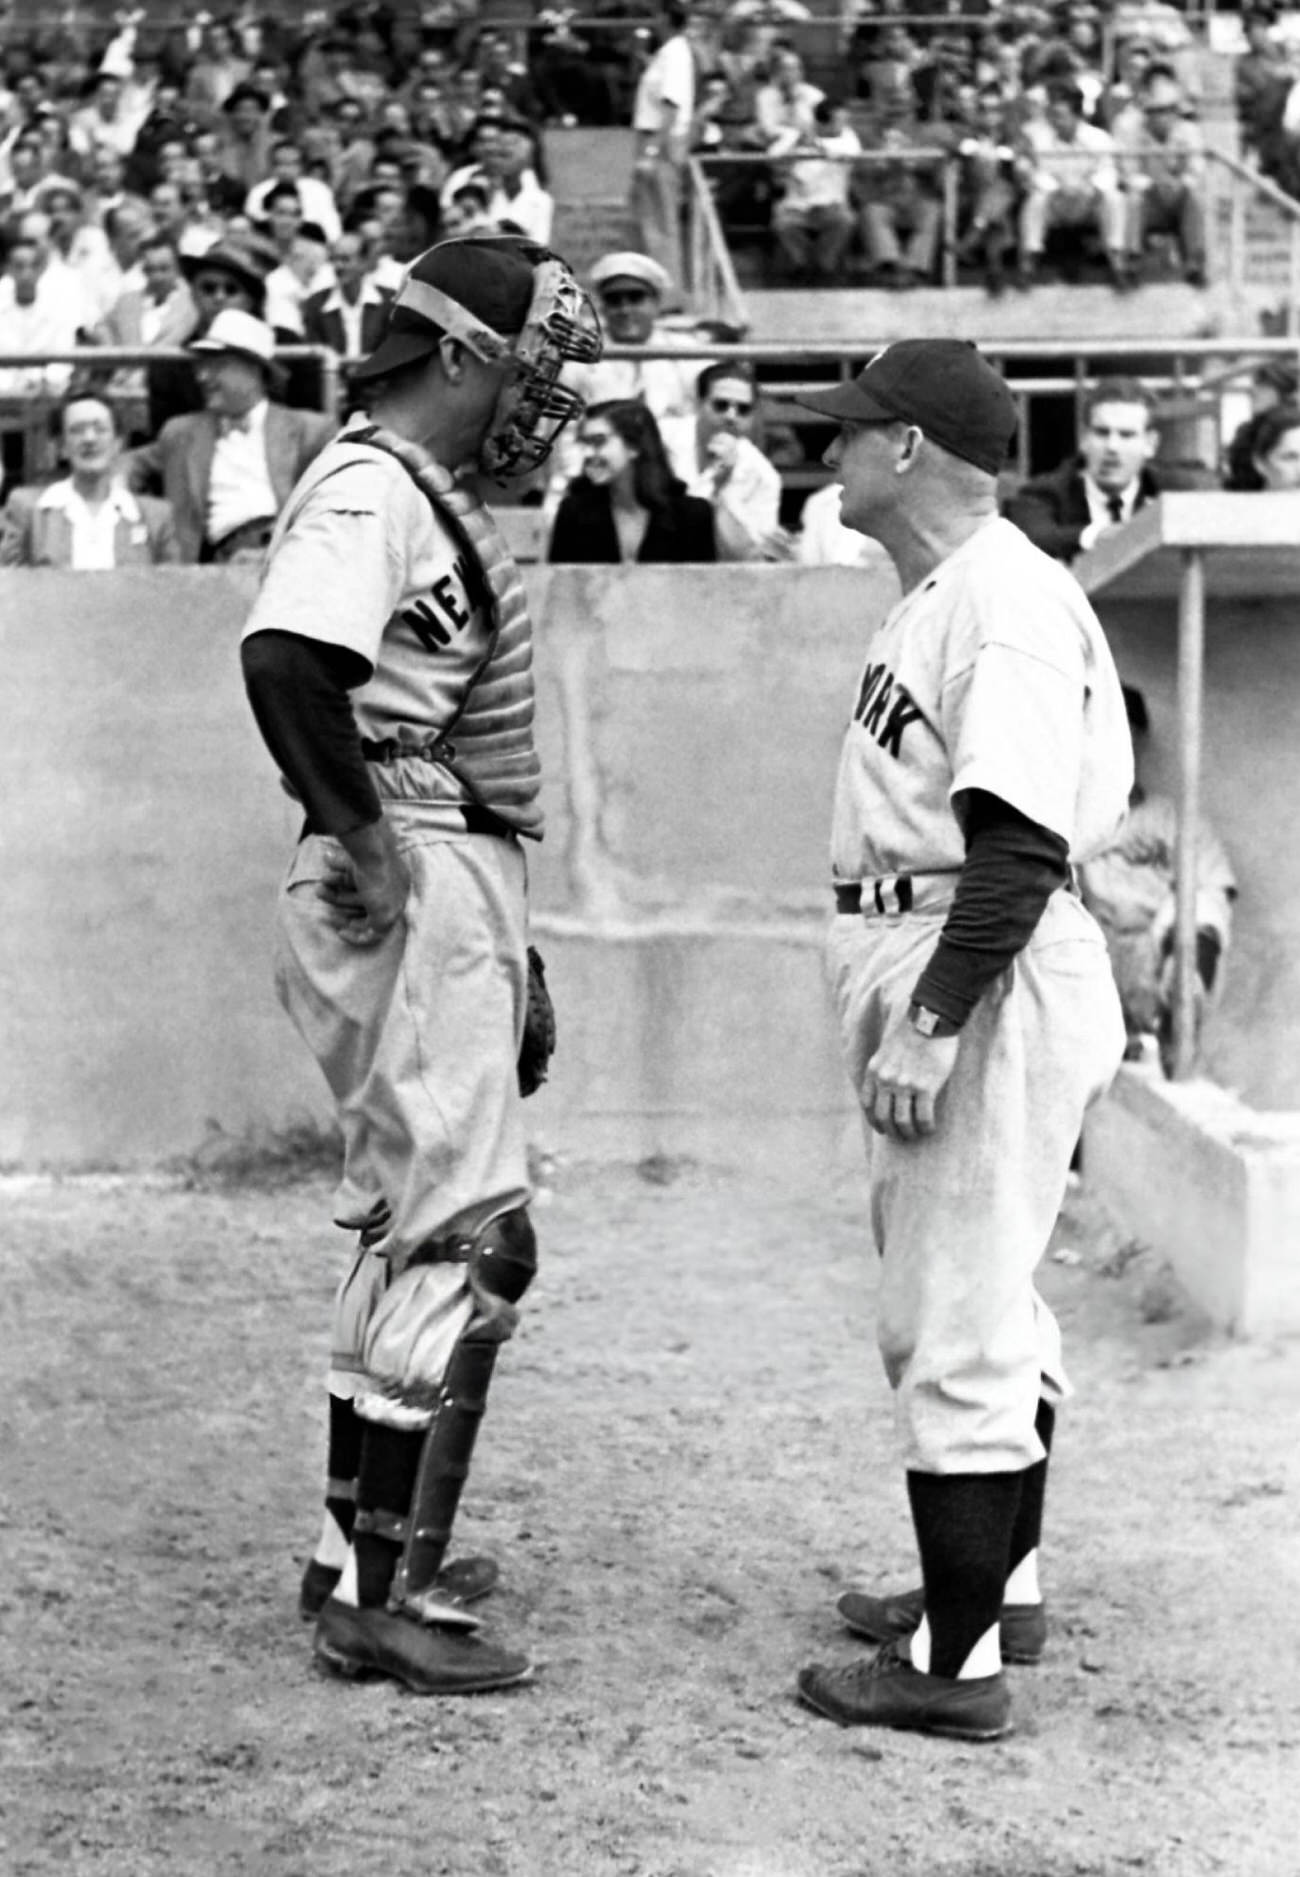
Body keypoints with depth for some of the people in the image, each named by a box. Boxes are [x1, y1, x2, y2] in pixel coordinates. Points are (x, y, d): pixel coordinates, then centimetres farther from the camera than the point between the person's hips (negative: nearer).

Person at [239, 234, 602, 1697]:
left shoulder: (437, 498, 18)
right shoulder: (370, 491, -14)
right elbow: (283, 658, -32)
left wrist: (501, 927, 22)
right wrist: (363, 836, -25)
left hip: (455, 879, 11)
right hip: (412, 890, -11)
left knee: (411, 1226, 17)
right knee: (473, 1241, -9)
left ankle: (367, 1545, 28)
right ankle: (380, 1595, -4)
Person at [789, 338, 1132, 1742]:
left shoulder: (1007, 603, -18)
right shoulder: (935, 595, 15)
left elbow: (1020, 849, -25)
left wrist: (929, 1028, -26)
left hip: (986, 986, -11)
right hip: (927, 972, 11)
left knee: (952, 1325, -6)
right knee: (977, 1307, 20)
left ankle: (959, 1663, 1)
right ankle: (997, 1585, 34)